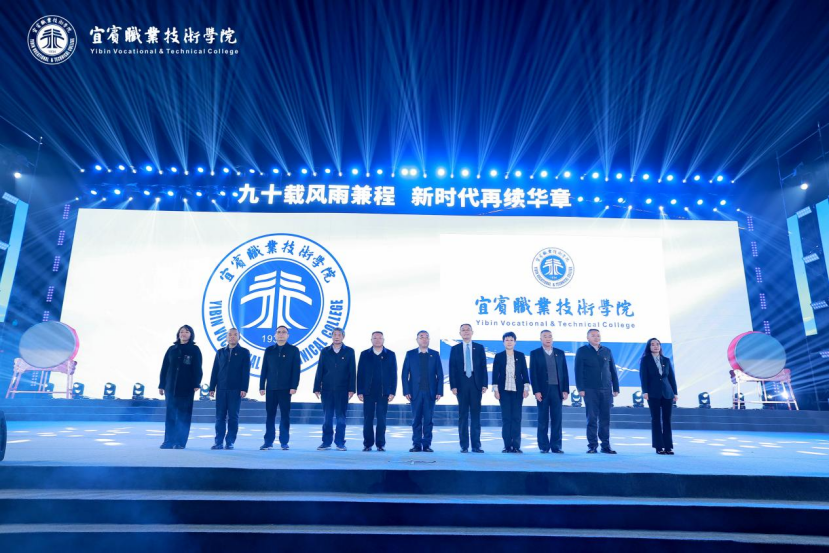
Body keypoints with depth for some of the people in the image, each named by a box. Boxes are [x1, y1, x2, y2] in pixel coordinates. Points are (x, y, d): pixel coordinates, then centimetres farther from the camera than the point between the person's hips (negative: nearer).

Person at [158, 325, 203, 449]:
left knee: (183, 414, 0)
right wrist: (161, 385, 6)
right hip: (171, 386, 3)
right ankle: (169, 441, 9)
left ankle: (180, 442, 4)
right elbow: (164, 368, 10)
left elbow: (197, 369, -4)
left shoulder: (195, 350, 1)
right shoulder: (172, 349, 10)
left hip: (186, 387, -3)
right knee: (170, 414, 4)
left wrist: (196, 384, -14)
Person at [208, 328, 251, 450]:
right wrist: (212, 388, 3)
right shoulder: (220, 352, 14)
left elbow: (246, 372, -2)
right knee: (220, 416, 3)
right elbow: (215, 371, 11)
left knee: (233, 417, -1)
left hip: (236, 389, -3)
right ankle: (218, 442, 8)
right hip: (221, 389, 3)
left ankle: (230, 442, 5)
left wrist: (244, 389, -10)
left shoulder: (244, 352, 4)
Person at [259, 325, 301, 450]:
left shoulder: (293, 350, 2)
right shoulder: (269, 350, 10)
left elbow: (296, 370, -3)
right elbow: (264, 369, 9)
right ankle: (268, 442, 11)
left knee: (285, 415, 2)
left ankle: (284, 442, 9)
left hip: (285, 388, -2)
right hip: (271, 388, 2)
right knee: (270, 415, 5)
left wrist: (294, 386, -11)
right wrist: (262, 386, 3)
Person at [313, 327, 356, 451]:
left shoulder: (349, 352, 3)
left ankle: (340, 442, 11)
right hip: (327, 390, 1)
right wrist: (317, 388, 0)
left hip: (342, 390, -1)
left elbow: (352, 372, 0)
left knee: (341, 417, 3)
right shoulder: (325, 351, 8)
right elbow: (319, 371, 6)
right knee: (327, 417, 6)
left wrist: (351, 389, -6)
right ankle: (326, 442, 15)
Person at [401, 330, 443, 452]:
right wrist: (406, 391, -5)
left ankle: (427, 444, 9)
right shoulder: (410, 354, 6)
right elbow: (405, 374, 3)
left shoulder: (435, 354, 8)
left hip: (430, 392, 0)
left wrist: (439, 391, -3)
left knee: (428, 419, 2)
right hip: (415, 392, 0)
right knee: (416, 419, 3)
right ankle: (416, 444, 9)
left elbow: (440, 374, 5)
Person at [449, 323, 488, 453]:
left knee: (476, 415, 3)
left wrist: (484, 384, -4)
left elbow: (484, 367, 4)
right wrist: (453, 386, -6)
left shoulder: (479, 348, 7)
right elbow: (452, 369, 2)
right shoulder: (455, 349, 6)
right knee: (463, 416, 3)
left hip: (476, 385, 0)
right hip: (461, 385, 0)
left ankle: (476, 445, 8)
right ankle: (464, 446, 9)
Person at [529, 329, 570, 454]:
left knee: (557, 419, 3)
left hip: (557, 390, 2)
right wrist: (536, 391, -10)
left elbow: (565, 372, 9)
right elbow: (533, 374, -2)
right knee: (543, 420, 2)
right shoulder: (535, 353, 3)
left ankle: (556, 446, 10)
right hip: (543, 391, -2)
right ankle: (544, 447, 9)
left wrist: (566, 390, 1)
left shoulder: (560, 353, 11)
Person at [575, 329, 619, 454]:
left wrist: (616, 388, 7)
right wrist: (581, 388, -10)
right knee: (592, 418, -1)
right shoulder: (582, 351, 2)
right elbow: (578, 371, -2)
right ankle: (592, 445, 5)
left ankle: (606, 445, 12)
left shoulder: (607, 351, 12)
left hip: (606, 390, 3)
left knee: (605, 418, 5)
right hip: (590, 390, -3)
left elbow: (613, 370, 12)